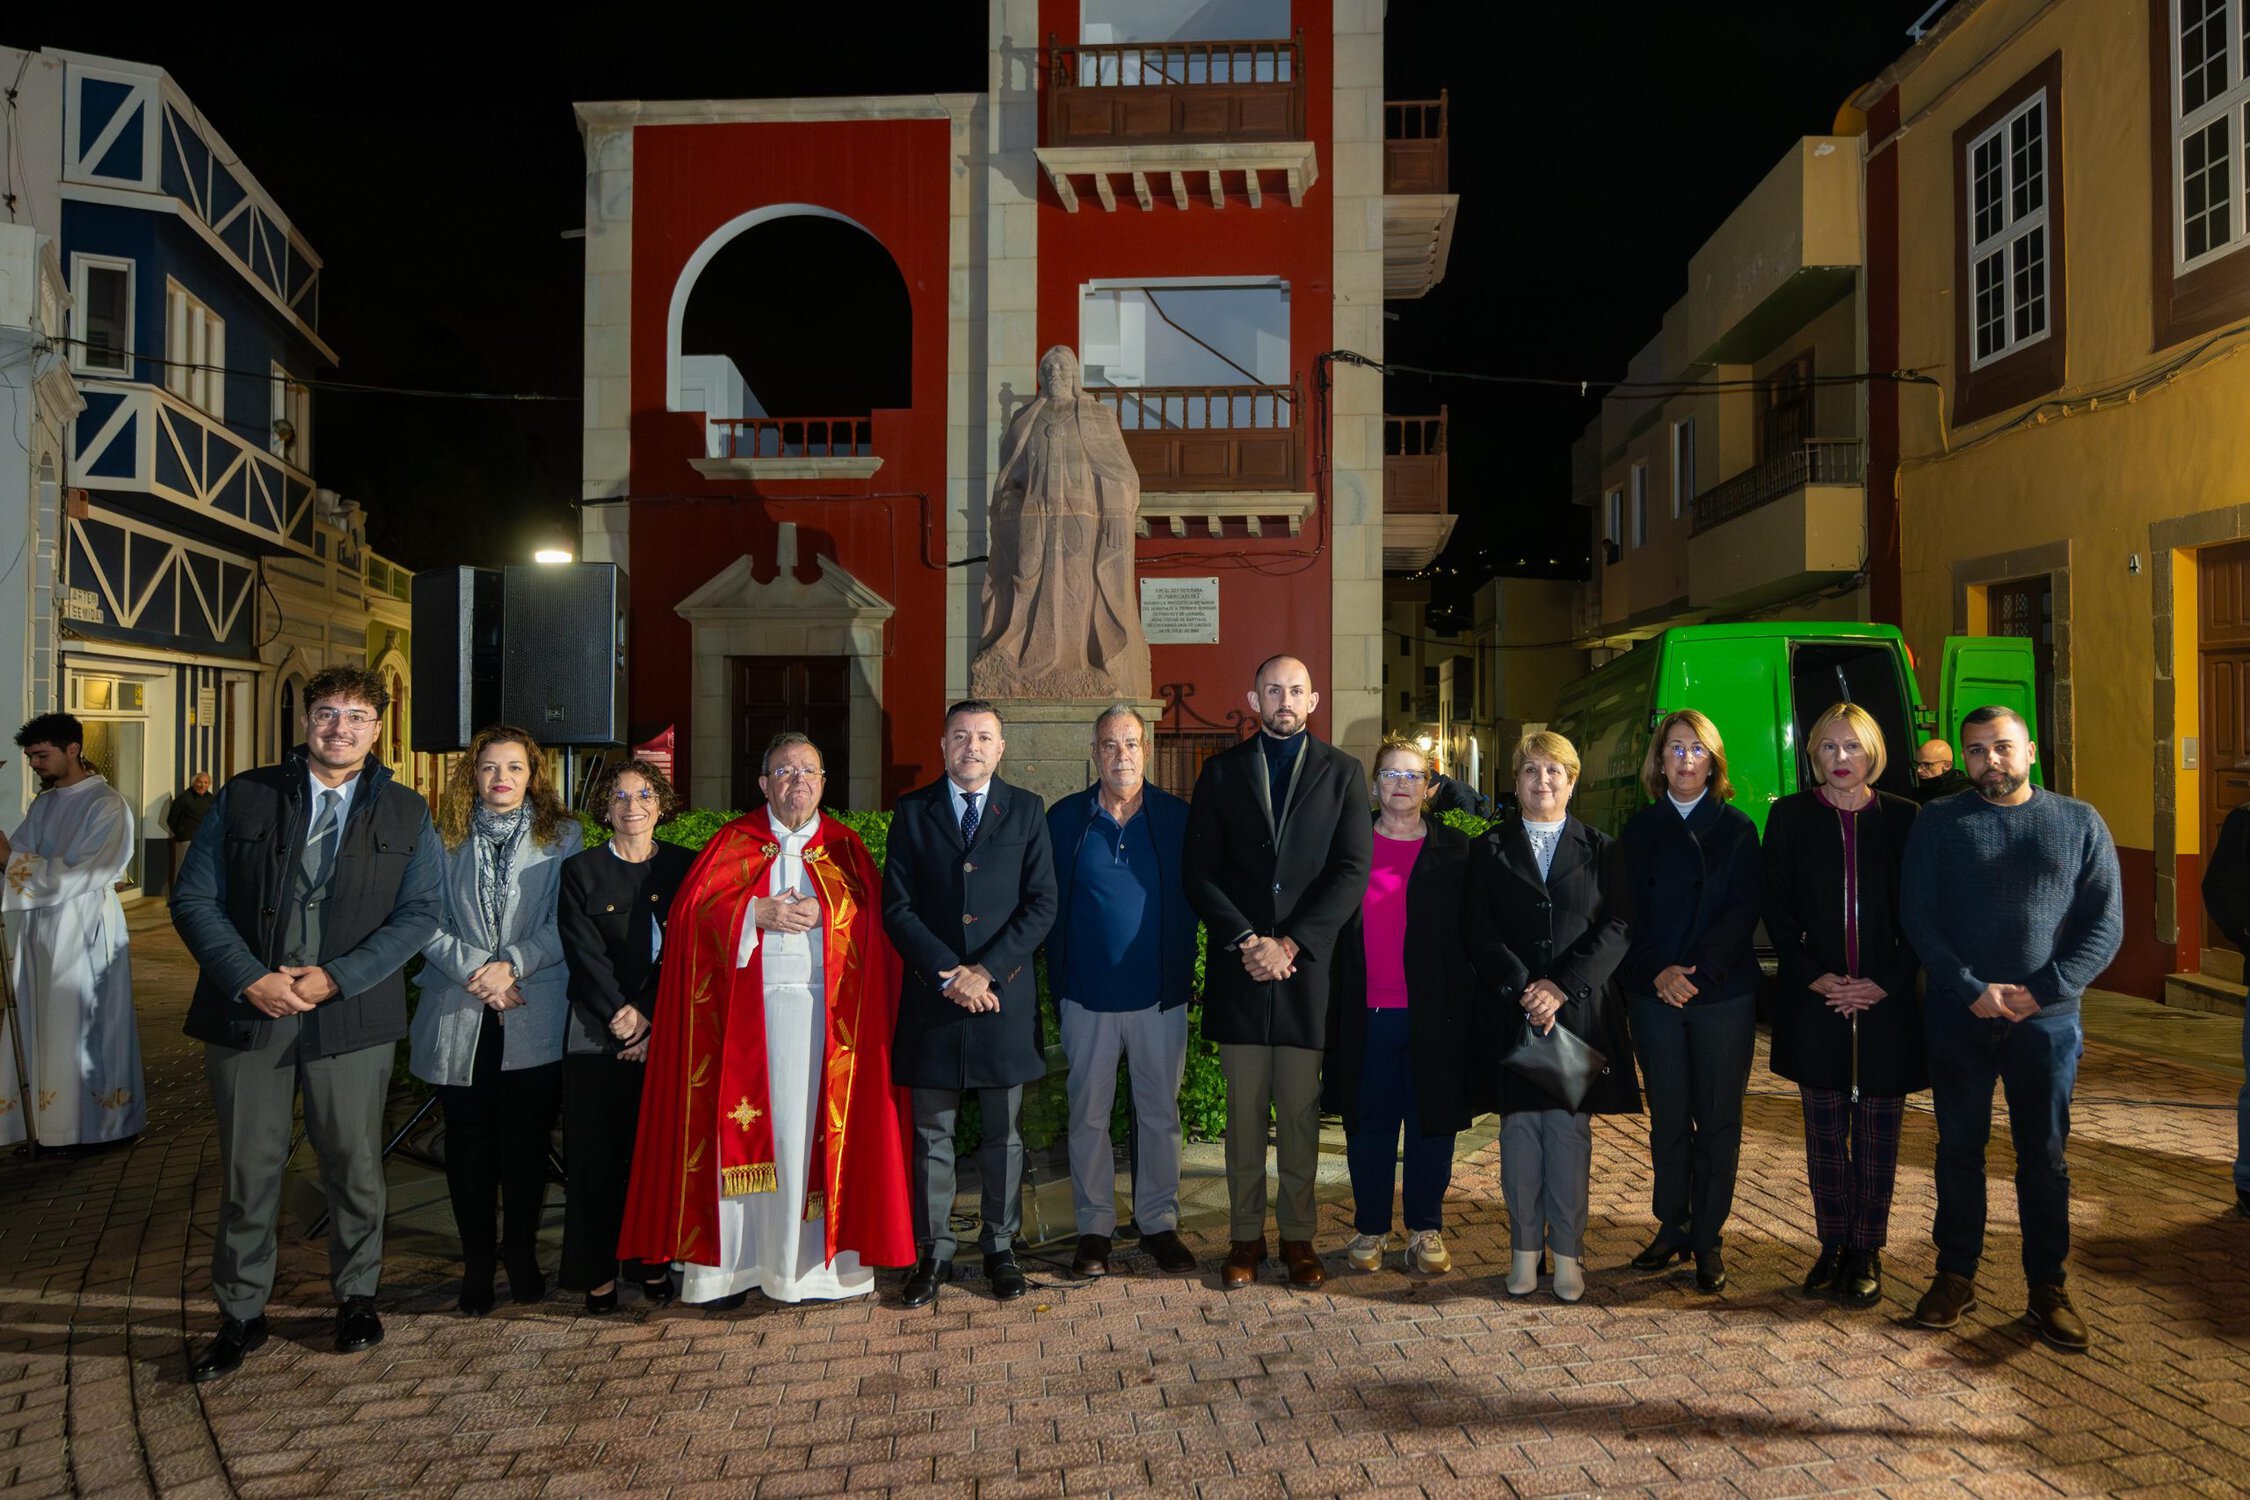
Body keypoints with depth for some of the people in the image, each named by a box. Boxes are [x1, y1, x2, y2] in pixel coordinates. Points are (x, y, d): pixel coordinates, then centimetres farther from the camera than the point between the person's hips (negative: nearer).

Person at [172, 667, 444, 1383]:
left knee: (355, 1165, 9)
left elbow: (419, 912, -2)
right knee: (248, 1170, 8)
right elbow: (194, 899, 1)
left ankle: (356, 1296, 29)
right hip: (246, 1009, 0)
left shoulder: (406, 813, 4)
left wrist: (335, 977, -13)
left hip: (351, 1015, 0)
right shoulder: (243, 798, 3)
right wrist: (251, 978, -13)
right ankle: (240, 1315, 25)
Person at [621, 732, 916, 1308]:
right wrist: (756, 912, -12)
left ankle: (810, 1260, 9)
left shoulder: (843, 845, 13)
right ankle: (734, 1264, 7)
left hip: (823, 1010, 0)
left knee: (813, 1127, 0)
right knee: (743, 1127, -1)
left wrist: (823, 910, -14)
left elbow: (871, 910, 2)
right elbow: (692, 907, 0)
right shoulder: (734, 841, 10)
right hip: (748, 1008, 0)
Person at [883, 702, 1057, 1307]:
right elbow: (897, 908, 0)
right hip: (931, 994, 0)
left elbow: (1041, 904, -1)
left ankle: (1000, 1248, 21)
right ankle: (934, 1252, 17)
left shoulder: (1026, 811, 6)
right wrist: (947, 975, -11)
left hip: (1004, 993, 0)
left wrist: (986, 970, -11)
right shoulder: (912, 811, 6)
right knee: (931, 1134, 6)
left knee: (1003, 1133, 8)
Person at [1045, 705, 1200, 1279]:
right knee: (1089, 1114, 7)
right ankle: (1094, 1228, 19)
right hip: (1088, 995, 0)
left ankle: (1159, 1224, 21)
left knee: (1159, 1113, 8)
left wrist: (1183, 973, 1)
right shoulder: (1064, 819, 1)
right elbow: (1049, 904, 4)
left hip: (1161, 994, 0)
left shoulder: (1177, 817, 2)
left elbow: (1194, 898, 6)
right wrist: (1059, 980, 1)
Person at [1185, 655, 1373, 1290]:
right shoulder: (1222, 771, 9)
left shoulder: (1341, 772, 7)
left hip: (1308, 965, 0)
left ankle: (1298, 1235, 17)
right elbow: (1200, 871, 3)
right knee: (1244, 1111, 6)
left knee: (1300, 1112, 4)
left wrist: (1290, 944, -10)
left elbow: (1353, 871, -2)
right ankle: (1246, 1235, 16)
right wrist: (1246, 941, -10)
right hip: (1239, 968, 1)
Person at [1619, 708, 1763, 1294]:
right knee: (1667, 1118, 7)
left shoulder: (1737, 828, 4)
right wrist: (1657, 973, -12)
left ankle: (1708, 1238, 13)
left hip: (1724, 993, -1)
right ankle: (1671, 1227, 19)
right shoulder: (1639, 829, 8)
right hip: (1655, 995, 1)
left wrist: (1699, 972, -15)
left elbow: (1744, 910, -5)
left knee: (1718, 1119, 3)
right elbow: (1629, 913, 3)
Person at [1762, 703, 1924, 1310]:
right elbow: (1777, 910, 2)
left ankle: (1866, 1253, 15)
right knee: (1825, 1133, 7)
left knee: (1878, 1134, 5)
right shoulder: (1790, 816, 4)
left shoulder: (1902, 818, 3)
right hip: (1815, 1001, 0)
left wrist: (1885, 983, -9)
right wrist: (1816, 977, -8)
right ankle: (1833, 1247, 17)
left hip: (1887, 1002, 0)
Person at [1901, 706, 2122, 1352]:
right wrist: (1973, 990, -12)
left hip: (2047, 1019, 0)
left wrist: (2041, 993, -11)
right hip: (1958, 1015, 0)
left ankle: (2047, 1286, 21)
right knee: (1959, 1149, 9)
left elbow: (2106, 924, 0)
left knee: (2045, 1156, 8)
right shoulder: (1938, 822, 3)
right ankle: (1956, 1275, 21)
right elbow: (1917, 917, -1)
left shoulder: (2080, 823, 4)